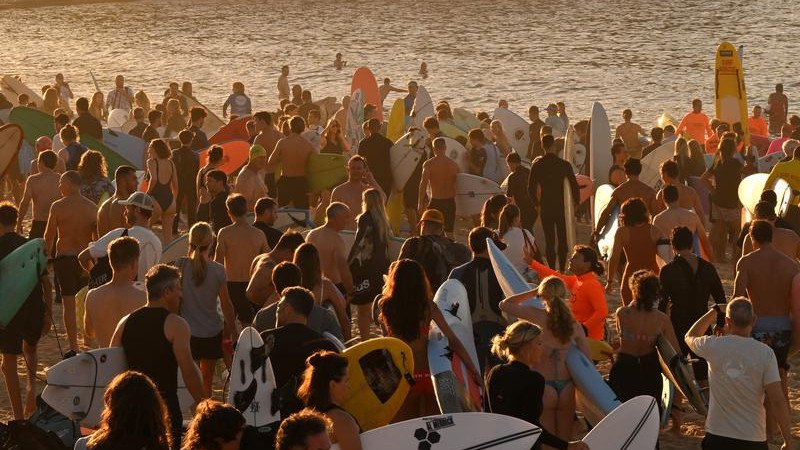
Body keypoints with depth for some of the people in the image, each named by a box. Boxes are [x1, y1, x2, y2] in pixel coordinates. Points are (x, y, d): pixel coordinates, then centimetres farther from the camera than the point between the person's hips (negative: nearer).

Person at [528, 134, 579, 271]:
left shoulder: (537, 165, -4)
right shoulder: (564, 164, -7)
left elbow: (531, 188, -2)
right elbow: (574, 185, -6)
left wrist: (537, 203, 12)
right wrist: (576, 202, 8)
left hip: (545, 207, 1)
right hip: (561, 206, -1)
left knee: (549, 239, 7)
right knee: (562, 238, 9)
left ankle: (552, 269, 7)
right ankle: (562, 269, 6)